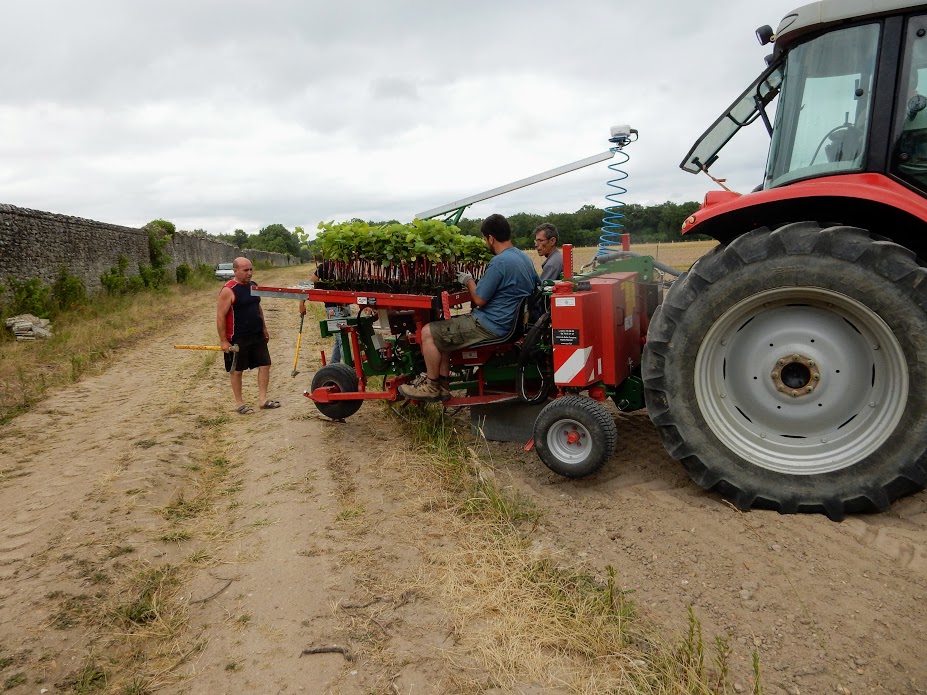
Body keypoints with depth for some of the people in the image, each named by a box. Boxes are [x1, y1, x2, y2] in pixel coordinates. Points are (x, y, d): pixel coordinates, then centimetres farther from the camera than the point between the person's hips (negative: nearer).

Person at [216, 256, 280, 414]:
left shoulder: (253, 285, 7)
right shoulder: (228, 290, -16)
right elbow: (220, 316, -16)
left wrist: (264, 328, 18)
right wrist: (223, 341, -17)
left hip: (257, 336, 7)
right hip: (237, 339, -7)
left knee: (265, 365, 6)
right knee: (237, 370, 6)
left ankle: (263, 399, 15)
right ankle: (239, 403, 18)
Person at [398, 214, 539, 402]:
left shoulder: (499, 262, -22)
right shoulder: (524, 257, 8)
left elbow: (479, 299, -18)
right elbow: (536, 285, 24)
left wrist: (468, 280, 1)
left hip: (491, 326, -10)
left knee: (428, 332, -5)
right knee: (442, 331, 19)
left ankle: (431, 386, 8)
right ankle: (443, 384, 17)